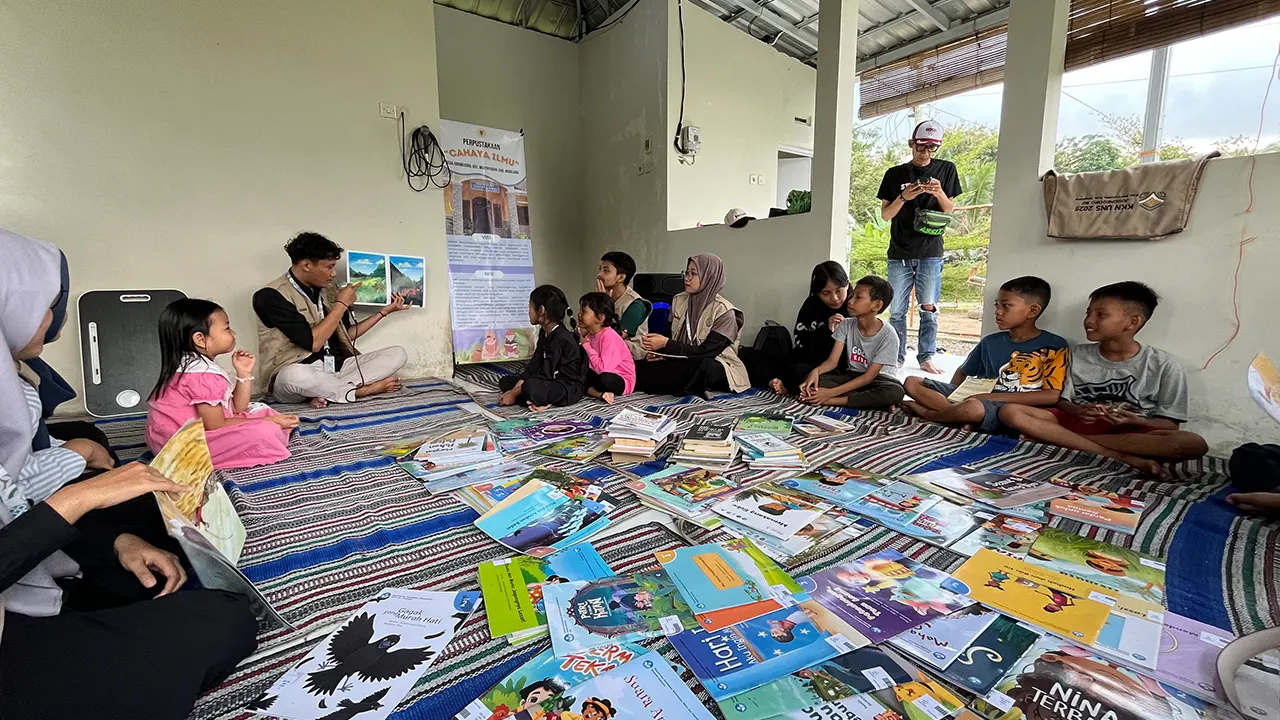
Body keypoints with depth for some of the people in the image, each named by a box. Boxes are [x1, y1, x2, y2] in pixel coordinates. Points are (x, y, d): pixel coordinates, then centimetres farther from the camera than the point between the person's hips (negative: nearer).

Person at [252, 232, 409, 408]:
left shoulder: (327, 291, 10)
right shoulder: (271, 296, -10)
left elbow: (348, 334, 18)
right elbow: (314, 342, -19)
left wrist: (385, 311, 14)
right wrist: (342, 304, -11)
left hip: (336, 368, 6)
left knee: (398, 353, -10)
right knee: (293, 375, -42)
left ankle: (327, 393, -23)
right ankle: (364, 389, -19)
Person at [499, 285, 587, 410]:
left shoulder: (560, 338, -21)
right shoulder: (544, 333, 9)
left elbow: (546, 373, -22)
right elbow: (534, 365, 4)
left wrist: (514, 393, -18)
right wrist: (514, 389, -7)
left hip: (570, 388, -10)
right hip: (552, 382, 10)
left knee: (530, 386, -39)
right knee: (505, 381, 8)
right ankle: (539, 401, -11)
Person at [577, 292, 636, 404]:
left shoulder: (609, 336, -22)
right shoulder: (590, 334, 1)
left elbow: (603, 368, -29)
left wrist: (586, 345, -21)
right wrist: (580, 336, -9)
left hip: (622, 381, -7)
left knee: (605, 379, -38)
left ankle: (590, 389, -6)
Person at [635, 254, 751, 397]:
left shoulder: (724, 311, -13)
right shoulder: (679, 301, 5)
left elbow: (707, 351, -18)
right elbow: (674, 339, 11)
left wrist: (666, 343, -21)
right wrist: (658, 352, -11)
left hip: (713, 367, -5)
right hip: (683, 363, 5)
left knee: (706, 367, -41)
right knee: (639, 368, -18)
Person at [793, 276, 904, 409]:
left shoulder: (888, 335, -20)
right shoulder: (846, 326, -8)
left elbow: (869, 376, -22)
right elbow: (832, 361, -9)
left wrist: (832, 392, -31)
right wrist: (815, 371, -34)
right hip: (853, 375, 4)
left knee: (895, 392, -39)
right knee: (814, 380, -24)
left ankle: (830, 401, -33)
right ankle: (877, 401, -25)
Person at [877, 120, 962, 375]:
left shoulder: (946, 170, 8)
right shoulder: (895, 174, 6)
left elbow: (950, 210, 9)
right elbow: (885, 215, 4)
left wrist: (939, 193, -11)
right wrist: (903, 197, -14)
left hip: (931, 253, 0)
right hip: (900, 253, 0)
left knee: (929, 309, 1)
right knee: (897, 310, 2)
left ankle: (926, 357, 10)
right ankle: (897, 357, 11)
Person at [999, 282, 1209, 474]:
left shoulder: (1164, 366, 1)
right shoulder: (1077, 355, 7)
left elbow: (1170, 425, 1)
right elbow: (1061, 401, 7)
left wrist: (1135, 421, -20)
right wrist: (1076, 411, -16)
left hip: (1132, 432, -1)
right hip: (1078, 422, 1)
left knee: (1194, 444, -32)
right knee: (1010, 412, -26)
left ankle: (1063, 439, -28)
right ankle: (1123, 458, -27)